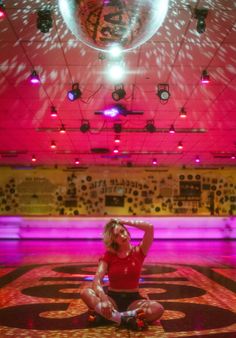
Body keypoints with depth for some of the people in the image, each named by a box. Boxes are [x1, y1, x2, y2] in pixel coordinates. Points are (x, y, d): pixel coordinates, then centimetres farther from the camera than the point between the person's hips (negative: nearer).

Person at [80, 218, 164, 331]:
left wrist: (124, 222, -8)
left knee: (158, 309, -33)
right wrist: (104, 299, -36)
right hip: (112, 298, 0)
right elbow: (97, 280, -15)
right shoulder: (108, 255, 0)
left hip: (133, 299, 0)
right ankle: (126, 319, -43)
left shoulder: (138, 252, 1)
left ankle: (104, 314, -38)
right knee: (85, 293, -29)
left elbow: (150, 227, -15)